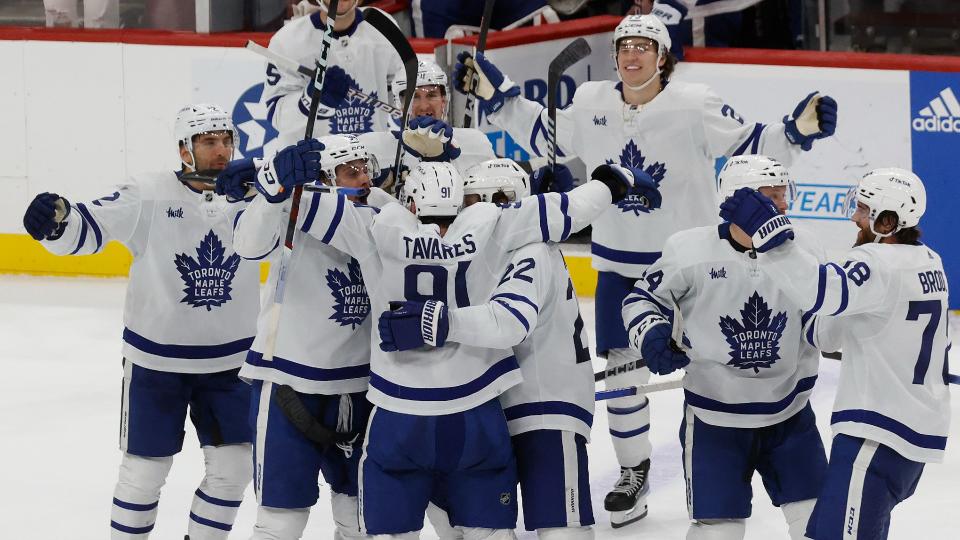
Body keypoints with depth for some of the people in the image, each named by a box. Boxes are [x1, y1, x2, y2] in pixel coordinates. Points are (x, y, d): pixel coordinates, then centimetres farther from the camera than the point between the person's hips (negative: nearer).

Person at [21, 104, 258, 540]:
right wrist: (55, 220, -40)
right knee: (145, 469, 6)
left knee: (232, 466, 5)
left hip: (228, 360, 3)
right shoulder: (149, 194, -13)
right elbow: (89, 227, -19)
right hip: (156, 359, -3)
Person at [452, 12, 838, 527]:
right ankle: (633, 470, 27)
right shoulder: (591, 104, -4)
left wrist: (797, 130, -28)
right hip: (618, 265, 4)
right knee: (621, 370, 10)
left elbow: (749, 144, -12)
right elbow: (542, 135, 12)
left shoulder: (695, 107, -17)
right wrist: (494, 94, 6)